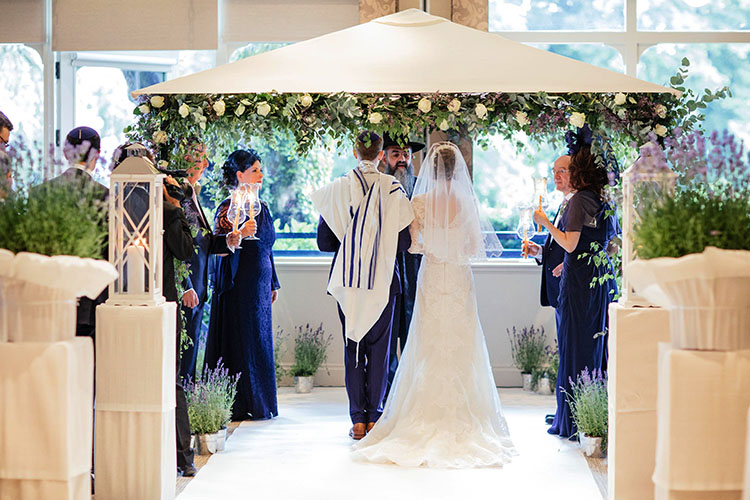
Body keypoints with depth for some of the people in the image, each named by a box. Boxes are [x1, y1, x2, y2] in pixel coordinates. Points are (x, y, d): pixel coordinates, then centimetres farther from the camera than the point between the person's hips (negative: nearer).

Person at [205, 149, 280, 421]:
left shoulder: (261, 207, 13)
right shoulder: (229, 207, -10)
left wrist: (273, 284, 22)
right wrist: (241, 233, -35)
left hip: (260, 284, 8)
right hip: (238, 285, -8)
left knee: (261, 343, 10)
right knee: (240, 344, -4)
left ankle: (258, 404, 17)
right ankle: (238, 406, 2)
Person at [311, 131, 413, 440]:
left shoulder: (338, 189, -5)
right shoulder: (394, 189, -7)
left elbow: (324, 242, -3)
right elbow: (404, 241, -5)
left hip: (348, 280, 1)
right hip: (383, 279, -1)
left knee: (352, 348, 8)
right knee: (379, 347, 9)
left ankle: (358, 420, 7)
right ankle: (374, 417, 9)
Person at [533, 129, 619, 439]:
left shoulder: (579, 200, -13)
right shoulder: (607, 201, 10)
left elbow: (570, 244, -17)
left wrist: (545, 223, -6)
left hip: (579, 279, -7)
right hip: (603, 277, 7)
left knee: (574, 345, -1)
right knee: (598, 343, 12)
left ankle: (571, 422, 4)